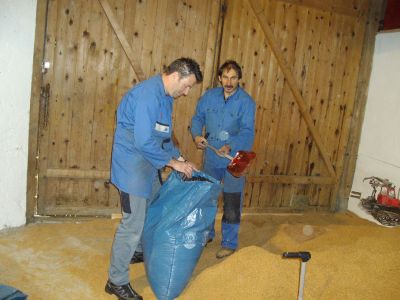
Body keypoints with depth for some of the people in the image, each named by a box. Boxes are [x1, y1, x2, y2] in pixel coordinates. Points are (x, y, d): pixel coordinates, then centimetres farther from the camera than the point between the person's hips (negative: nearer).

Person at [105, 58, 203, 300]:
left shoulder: (166, 96, 8)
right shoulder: (149, 94, -23)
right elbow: (144, 142, -28)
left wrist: (181, 160, 8)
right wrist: (174, 163, -19)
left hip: (147, 163, 10)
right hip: (132, 164, -10)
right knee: (133, 224, -4)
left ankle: (140, 250, 47)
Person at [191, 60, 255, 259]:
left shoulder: (246, 101, -13)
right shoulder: (210, 96, 0)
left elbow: (247, 132, -20)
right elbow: (198, 117, 8)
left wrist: (230, 146, -36)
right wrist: (196, 135, -12)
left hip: (234, 160, -4)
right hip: (211, 157, 5)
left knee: (232, 203, 4)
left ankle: (229, 243, 22)